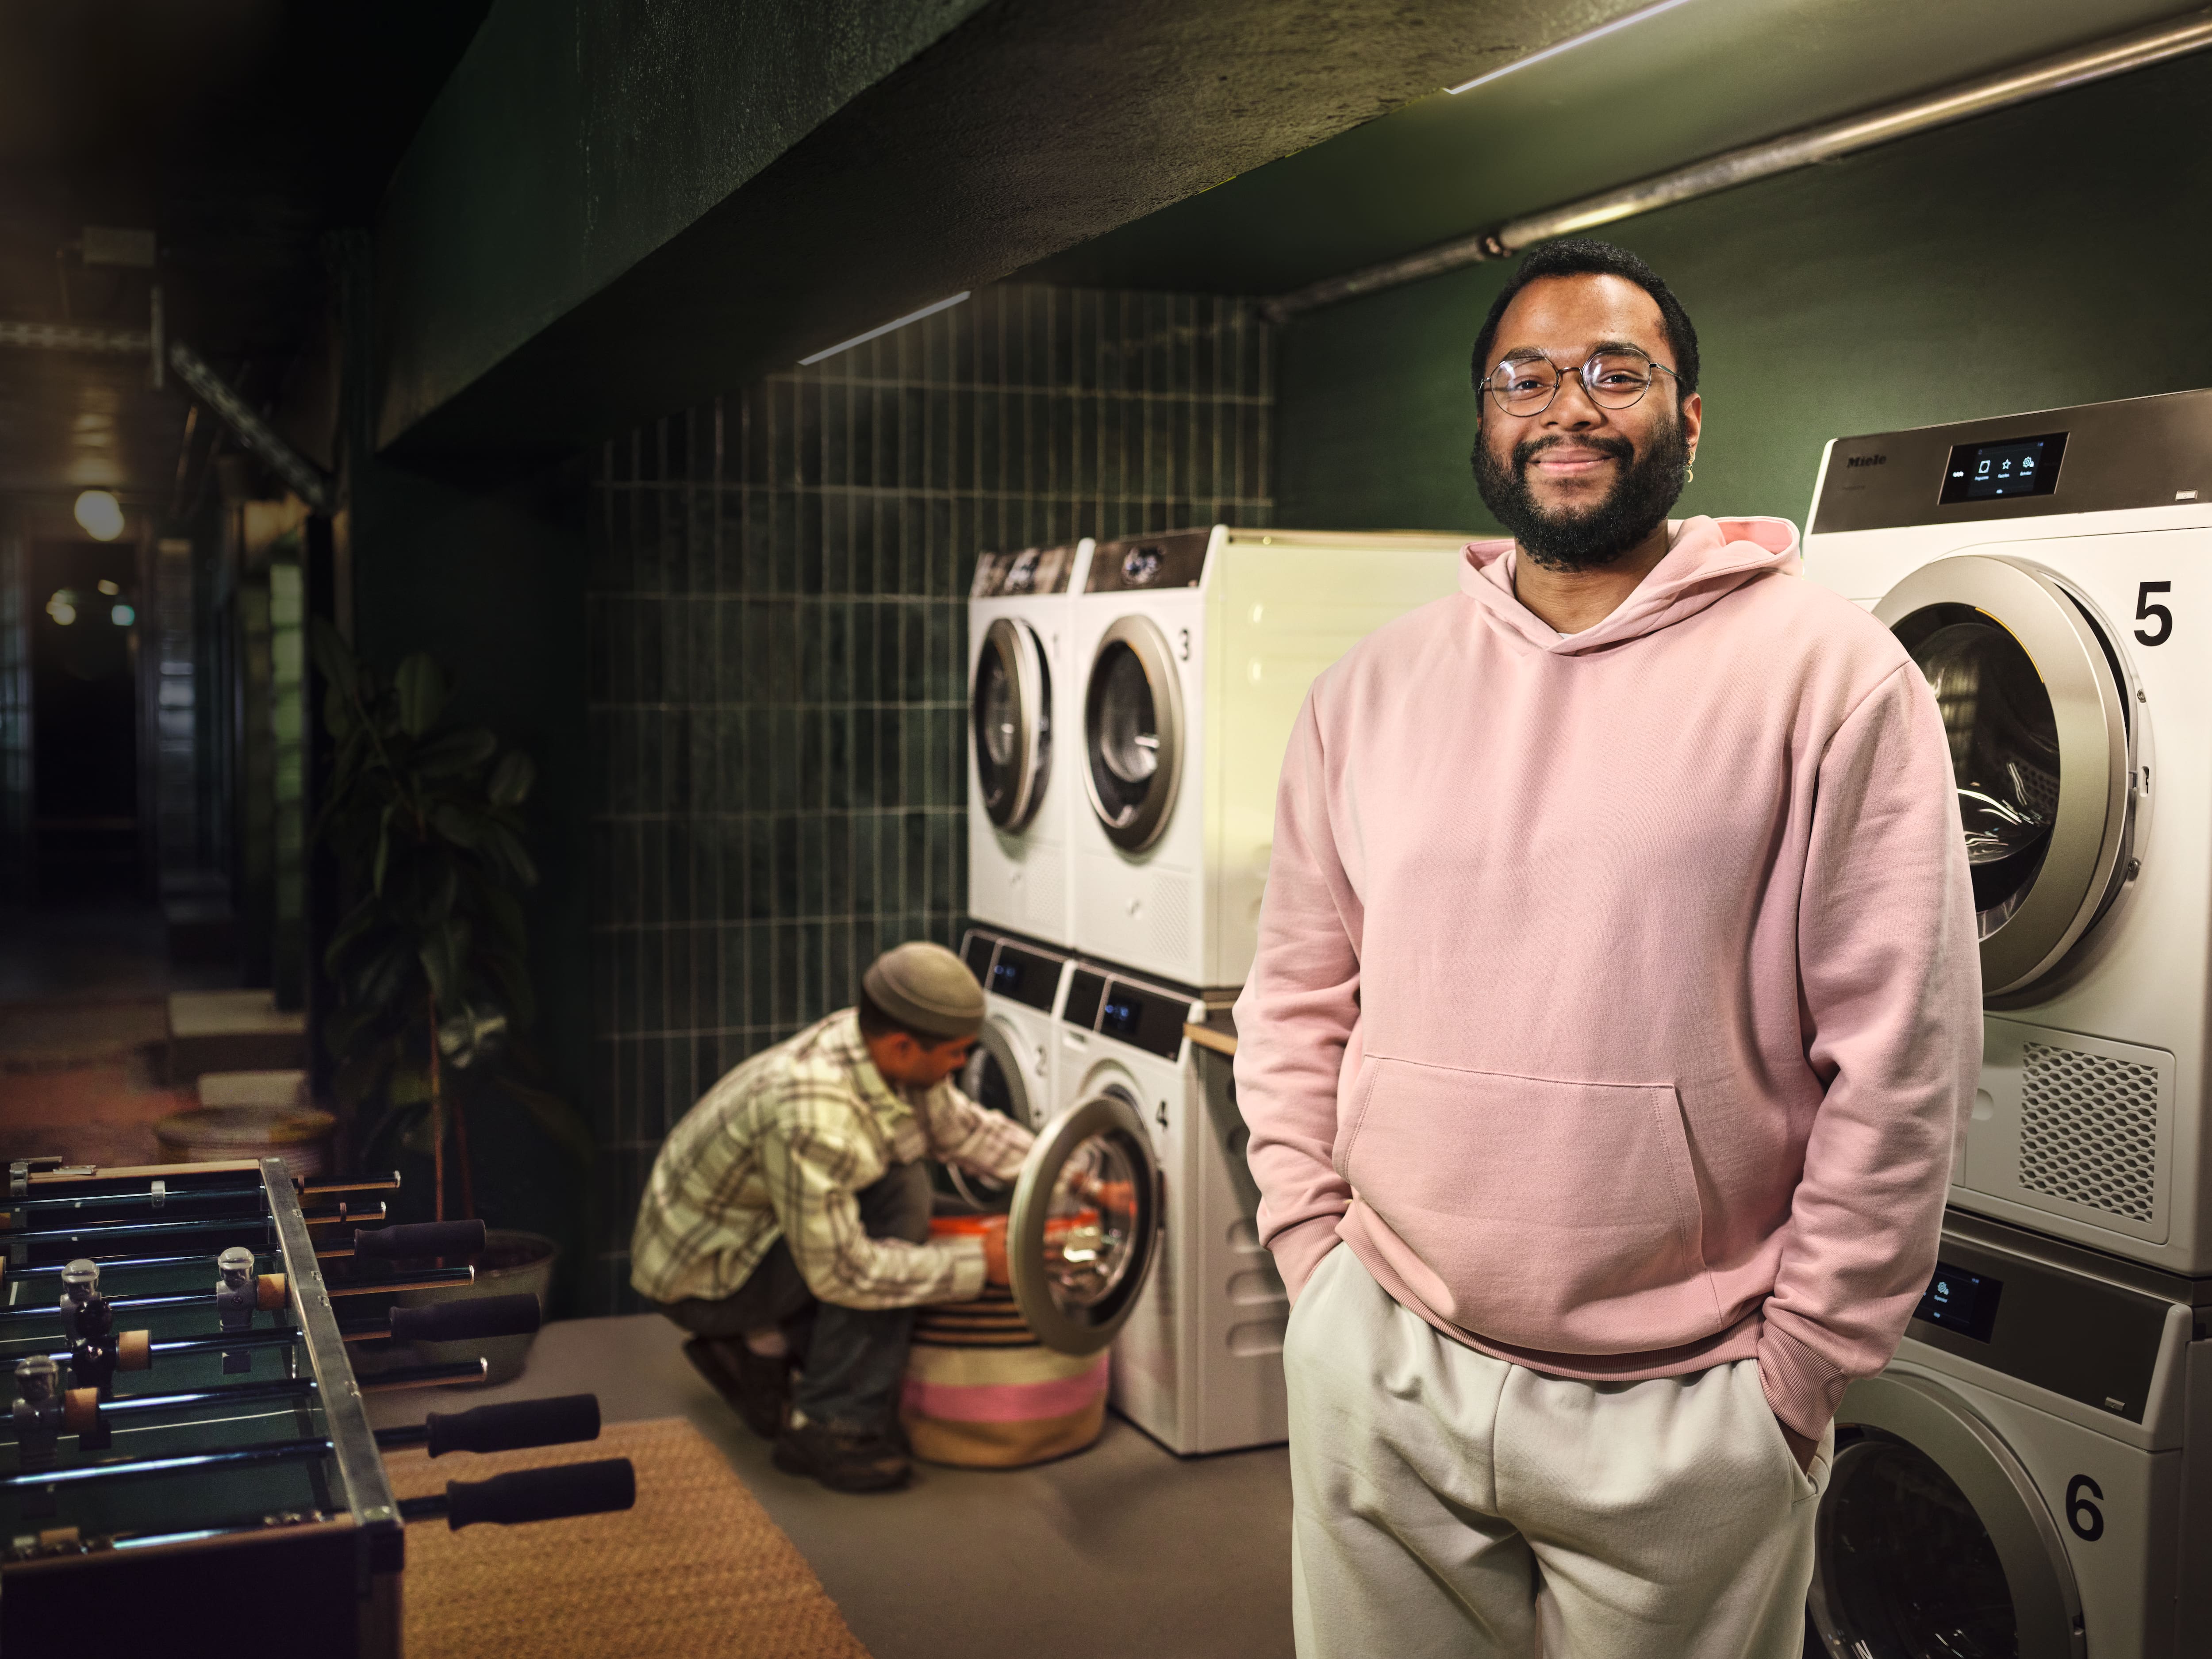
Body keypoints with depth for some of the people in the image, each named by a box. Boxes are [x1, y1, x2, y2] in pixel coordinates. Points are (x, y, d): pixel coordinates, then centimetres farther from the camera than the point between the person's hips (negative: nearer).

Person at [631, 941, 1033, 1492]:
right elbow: (841, 1272, -31)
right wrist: (978, 1264, -26)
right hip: (699, 1277, -9)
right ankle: (834, 1427, -15)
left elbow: (967, 1129, 7)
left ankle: (762, 1347, 10)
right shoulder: (811, 1114, -36)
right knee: (896, 1197, -22)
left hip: (747, 1229, 9)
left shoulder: (887, 1053, -11)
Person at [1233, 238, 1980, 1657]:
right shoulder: (1373, 688, 5)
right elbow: (1296, 1005, 10)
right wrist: (1318, 1257, 3)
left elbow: (1904, 1059, -8)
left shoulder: (1828, 672, -7)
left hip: (1681, 1414, -3)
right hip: (1378, 1377, 4)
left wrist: (1794, 1368, -7)